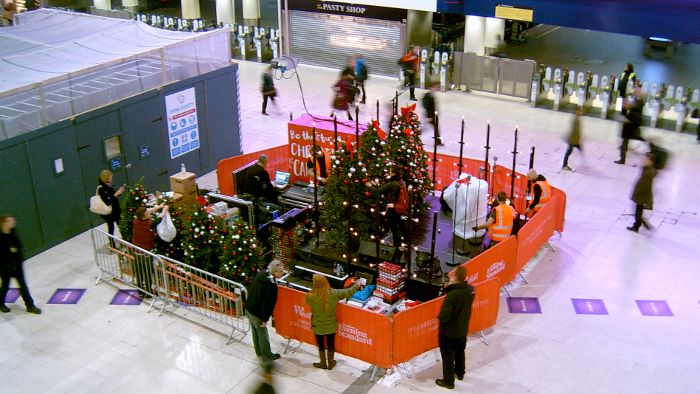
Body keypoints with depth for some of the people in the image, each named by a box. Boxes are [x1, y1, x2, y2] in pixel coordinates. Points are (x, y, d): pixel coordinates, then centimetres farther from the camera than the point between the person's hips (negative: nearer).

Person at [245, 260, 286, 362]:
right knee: (262, 334, 11)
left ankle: (259, 352, 43)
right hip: (258, 314, -8)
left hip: (248, 309, 8)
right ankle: (267, 356, 27)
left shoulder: (259, 274, -4)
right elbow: (268, 304, -25)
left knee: (255, 332, 25)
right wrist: (265, 319, -15)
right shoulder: (272, 286, -29)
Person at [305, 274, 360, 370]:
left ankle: (323, 364, 44)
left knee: (321, 345, 23)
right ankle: (330, 364, 44)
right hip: (331, 326, 2)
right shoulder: (333, 293, -23)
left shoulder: (311, 296, -30)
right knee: (331, 345, 24)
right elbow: (348, 292, -7)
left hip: (318, 327, -2)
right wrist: (356, 285, 12)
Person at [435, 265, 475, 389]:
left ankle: (448, 381, 27)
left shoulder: (452, 295, -35)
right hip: (463, 329, 7)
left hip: (448, 332, -7)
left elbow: (443, 316, -35)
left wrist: (439, 318, -12)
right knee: (460, 352, 29)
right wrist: (450, 287, -9)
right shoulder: (470, 290, -13)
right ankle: (460, 373, 49)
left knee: (447, 356, 13)